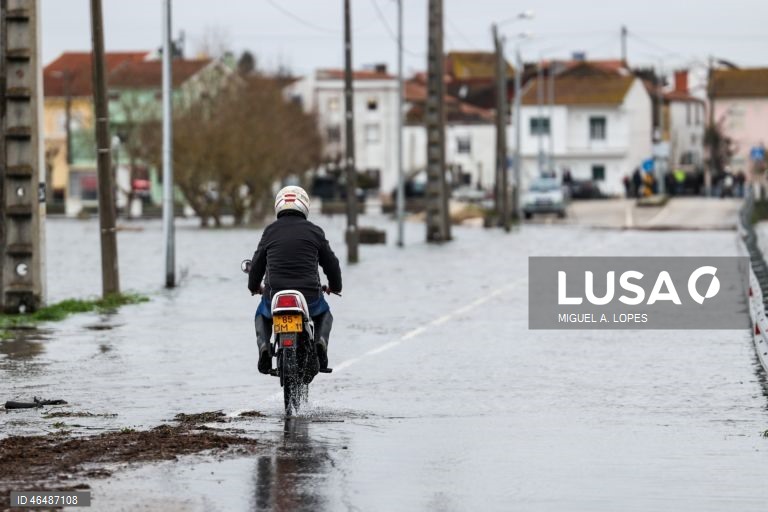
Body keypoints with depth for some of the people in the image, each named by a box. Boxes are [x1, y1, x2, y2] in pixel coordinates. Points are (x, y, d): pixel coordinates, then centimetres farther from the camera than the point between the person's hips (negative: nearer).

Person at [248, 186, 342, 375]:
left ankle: (264, 346, 4)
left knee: (262, 315, 34)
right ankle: (320, 341, 1)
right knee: (325, 314, 33)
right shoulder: (314, 231, 3)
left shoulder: (270, 231, 5)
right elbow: (331, 262, 11)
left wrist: (254, 286, 34)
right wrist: (335, 286, 31)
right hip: (310, 297, -1)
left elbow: (257, 263, 13)